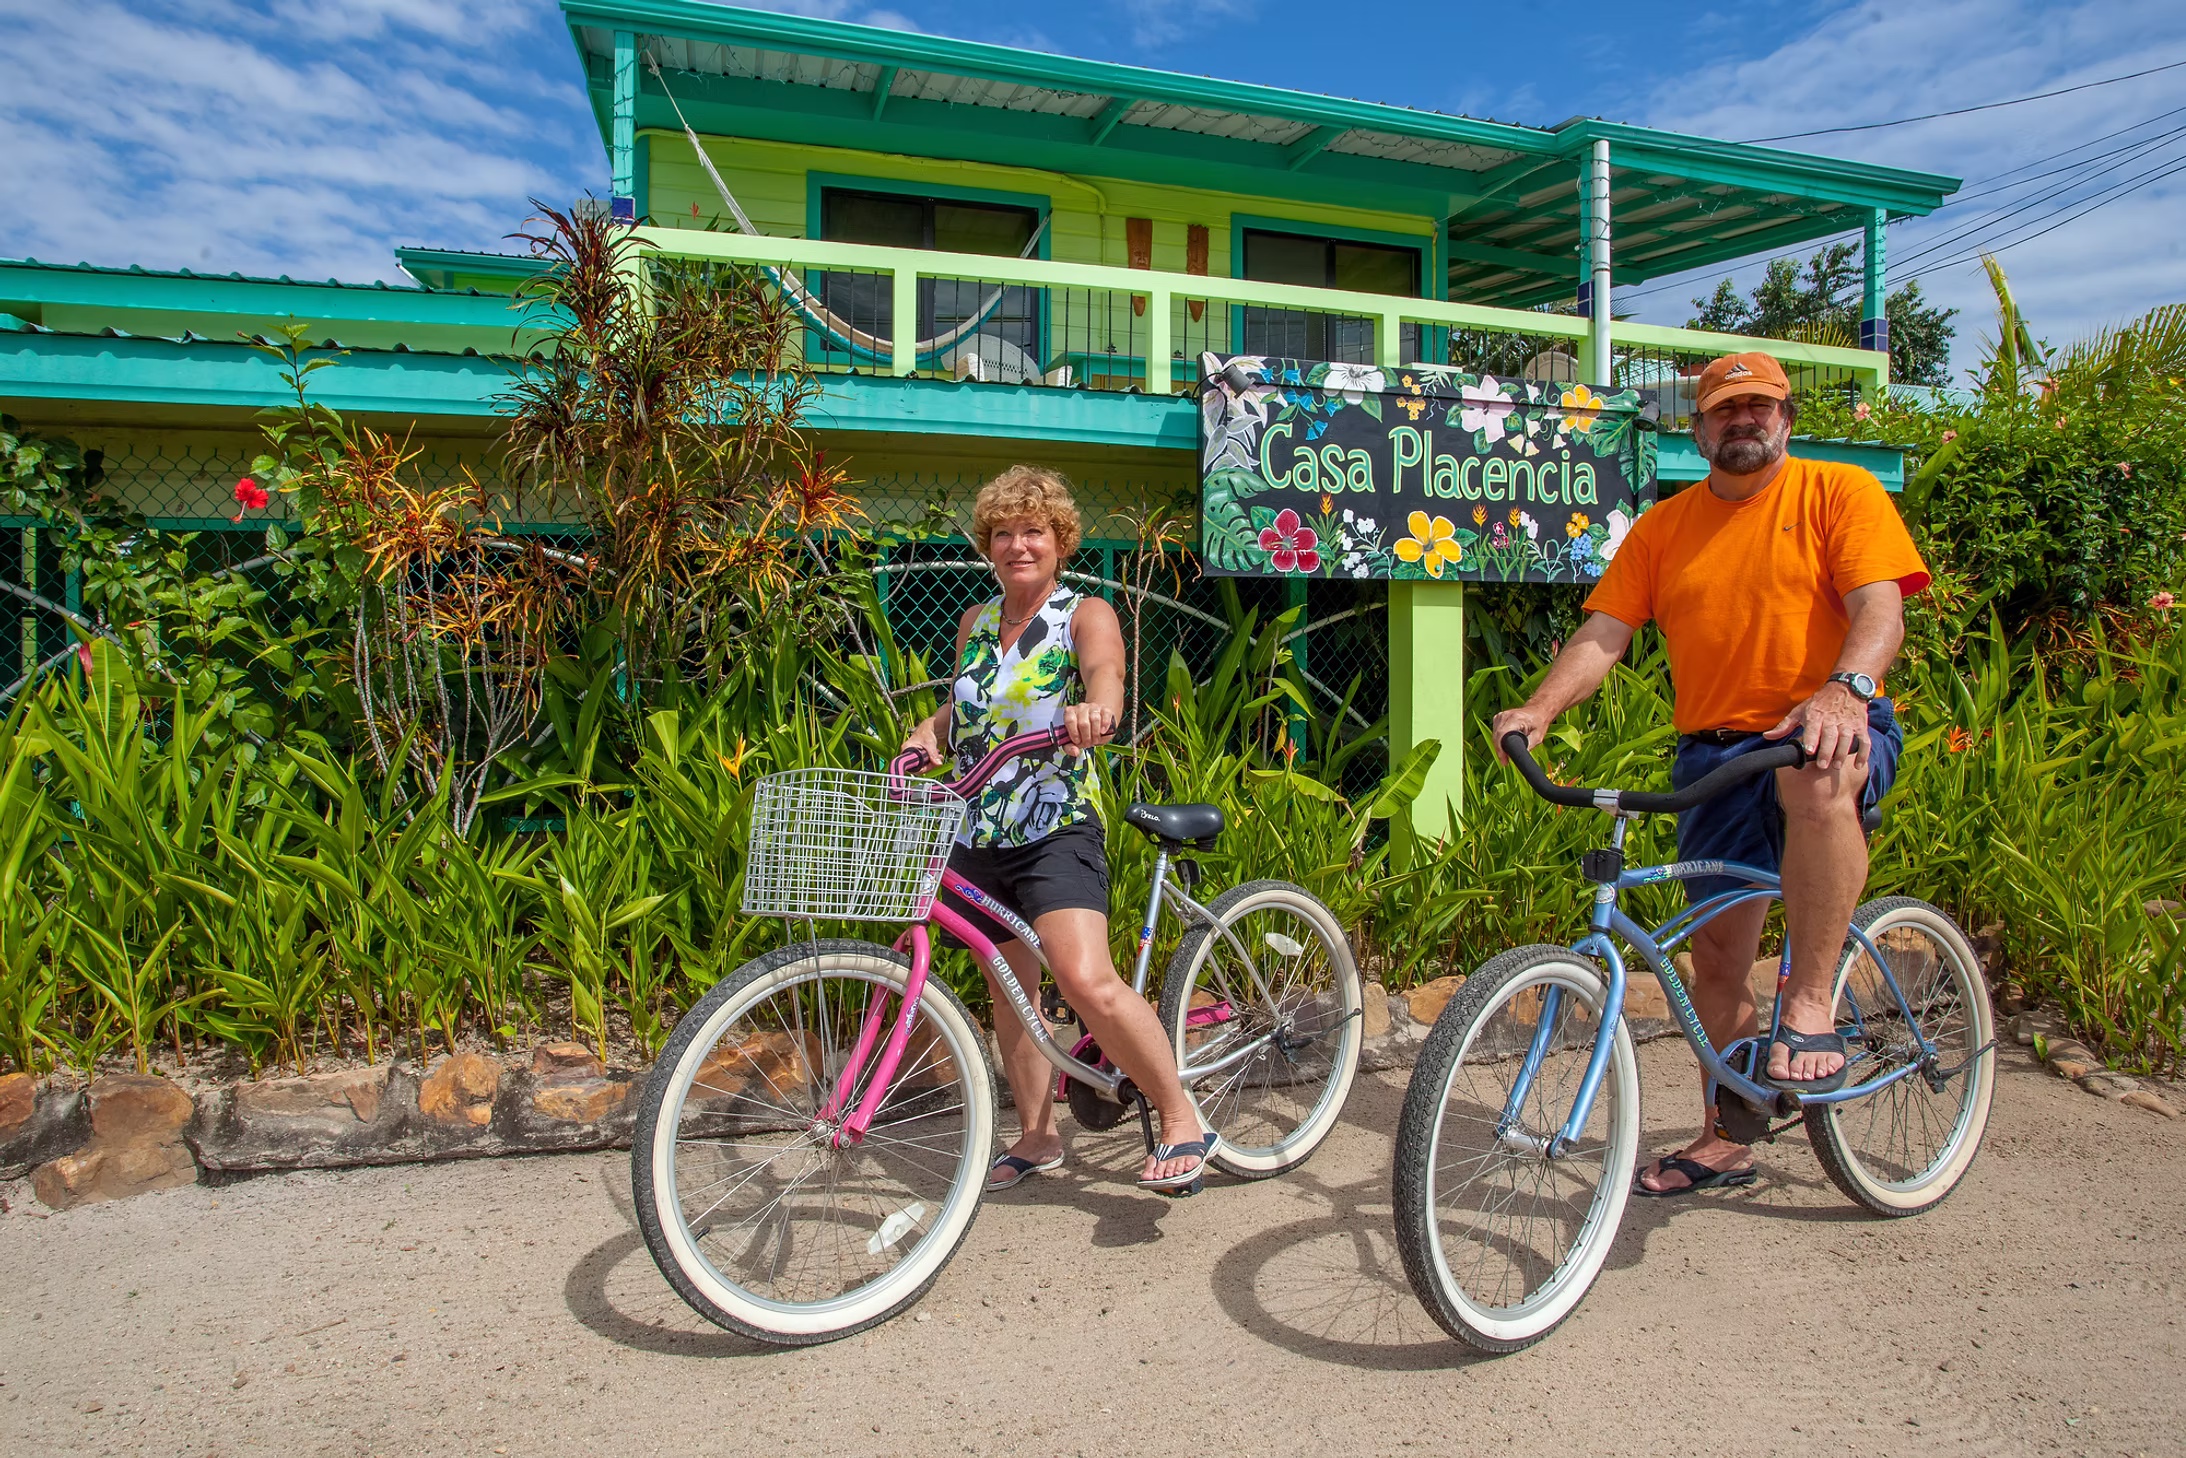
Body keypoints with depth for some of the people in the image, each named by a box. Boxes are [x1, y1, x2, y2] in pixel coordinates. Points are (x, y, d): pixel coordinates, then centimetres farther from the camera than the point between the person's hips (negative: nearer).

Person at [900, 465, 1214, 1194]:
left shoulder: (1086, 614, -3)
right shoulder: (976, 623, 12)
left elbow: (1105, 673, -23)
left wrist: (1094, 708, -47)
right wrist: (927, 732, 3)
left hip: (1055, 836, -6)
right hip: (977, 839, 6)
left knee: (1087, 980, -23)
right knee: (1010, 993, 14)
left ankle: (1181, 1119, -6)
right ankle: (1037, 1136, 31)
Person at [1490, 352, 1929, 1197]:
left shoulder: (1840, 492, 2)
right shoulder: (1664, 528, 11)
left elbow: (1879, 606, -12)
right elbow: (1603, 631, 2)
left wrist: (1844, 689, -32)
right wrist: (1539, 708, -16)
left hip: (1834, 730, -3)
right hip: (1713, 752, 4)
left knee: (1816, 778, -41)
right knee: (1718, 951, 6)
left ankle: (1810, 1005, -27)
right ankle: (1723, 1143, 21)